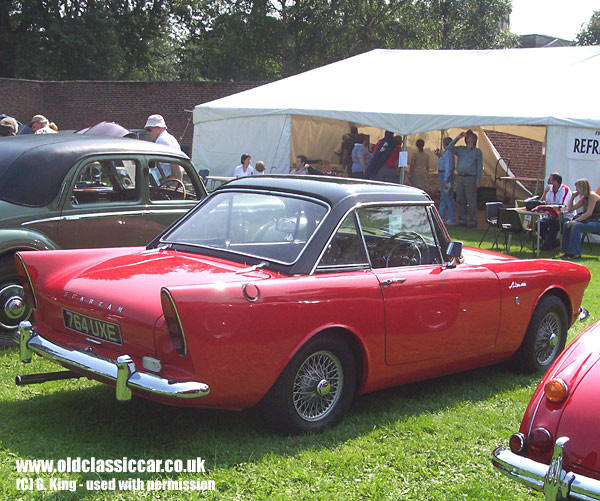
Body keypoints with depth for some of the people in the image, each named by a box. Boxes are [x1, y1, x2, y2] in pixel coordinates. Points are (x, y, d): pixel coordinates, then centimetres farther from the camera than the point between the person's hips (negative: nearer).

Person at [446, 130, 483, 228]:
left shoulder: (477, 151, 5)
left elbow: (480, 167, 1)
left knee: (471, 201, -6)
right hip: (460, 178, 5)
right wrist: (457, 138, 4)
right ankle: (462, 220, 13)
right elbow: (450, 148, 9)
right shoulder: (461, 150, 17)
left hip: (471, 178, -5)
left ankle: (473, 222, -2)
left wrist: (478, 180, -8)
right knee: (460, 201, 5)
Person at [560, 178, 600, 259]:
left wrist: (575, 220, -23)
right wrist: (572, 197, 5)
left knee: (576, 226, -30)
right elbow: (570, 209, 16)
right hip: (589, 221, 9)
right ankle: (568, 252, -7)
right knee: (567, 225, -5)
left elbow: (589, 213, -21)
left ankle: (576, 253, -29)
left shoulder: (592, 196, -12)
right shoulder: (584, 198, 15)